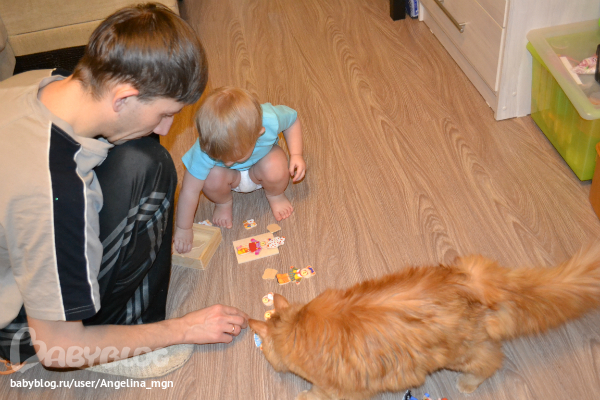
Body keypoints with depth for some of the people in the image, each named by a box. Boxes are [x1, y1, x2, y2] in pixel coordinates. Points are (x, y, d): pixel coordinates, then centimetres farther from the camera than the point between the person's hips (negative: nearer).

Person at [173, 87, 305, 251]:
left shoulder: (270, 120, -38)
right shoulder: (206, 148, -39)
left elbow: (292, 118, -13)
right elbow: (189, 190, -30)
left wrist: (296, 155, -23)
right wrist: (183, 229, -22)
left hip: (260, 166, 0)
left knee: (275, 169, -33)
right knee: (212, 178, -33)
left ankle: (275, 195, 3)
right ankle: (224, 203, 4)